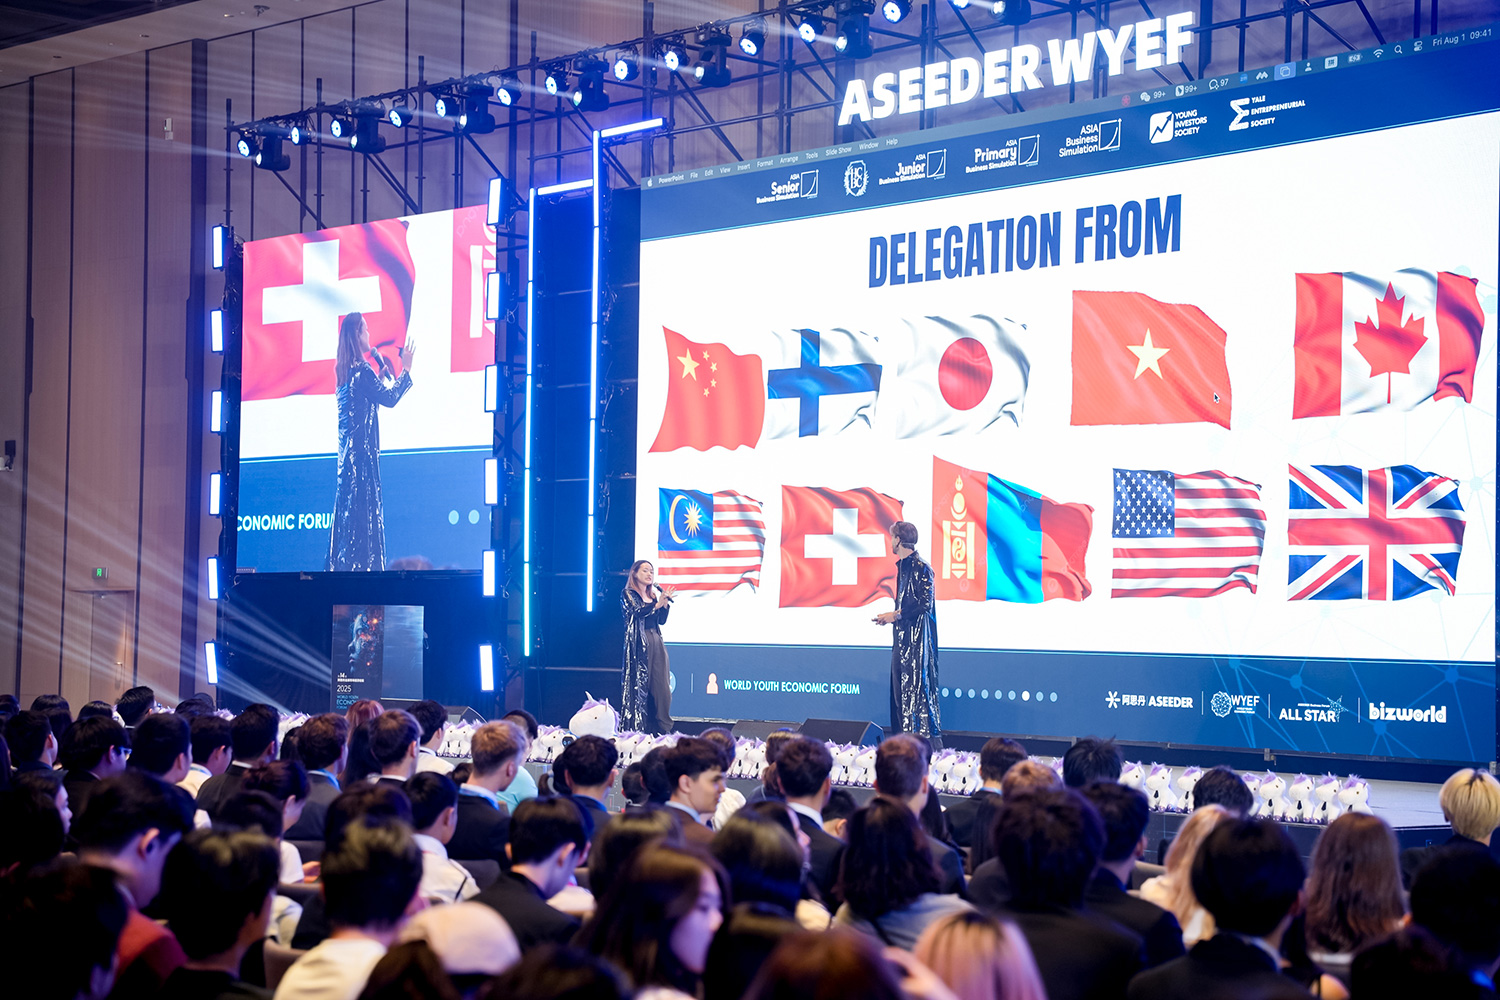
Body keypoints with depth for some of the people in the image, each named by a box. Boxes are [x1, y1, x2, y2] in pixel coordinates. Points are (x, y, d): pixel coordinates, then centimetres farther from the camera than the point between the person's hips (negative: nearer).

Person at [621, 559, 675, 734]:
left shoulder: (653, 596, 20)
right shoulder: (628, 594, 3)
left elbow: (662, 620, 12)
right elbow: (636, 611, -14)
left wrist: (665, 601, 0)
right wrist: (657, 604, -18)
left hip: (656, 642, 6)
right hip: (639, 642, -6)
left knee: (661, 684, -1)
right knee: (639, 683, -8)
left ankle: (664, 727, 1)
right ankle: (637, 726, -8)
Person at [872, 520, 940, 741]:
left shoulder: (921, 567, -12)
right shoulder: (903, 566, 16)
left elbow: (924, 603, -17)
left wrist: (896, 615, -11)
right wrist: (890, 616, 12)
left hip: (917, 638, -10)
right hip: (902, 637, 10)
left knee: (917, 685, -11)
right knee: (900, 688, 8)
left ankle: (929, 745, -11)